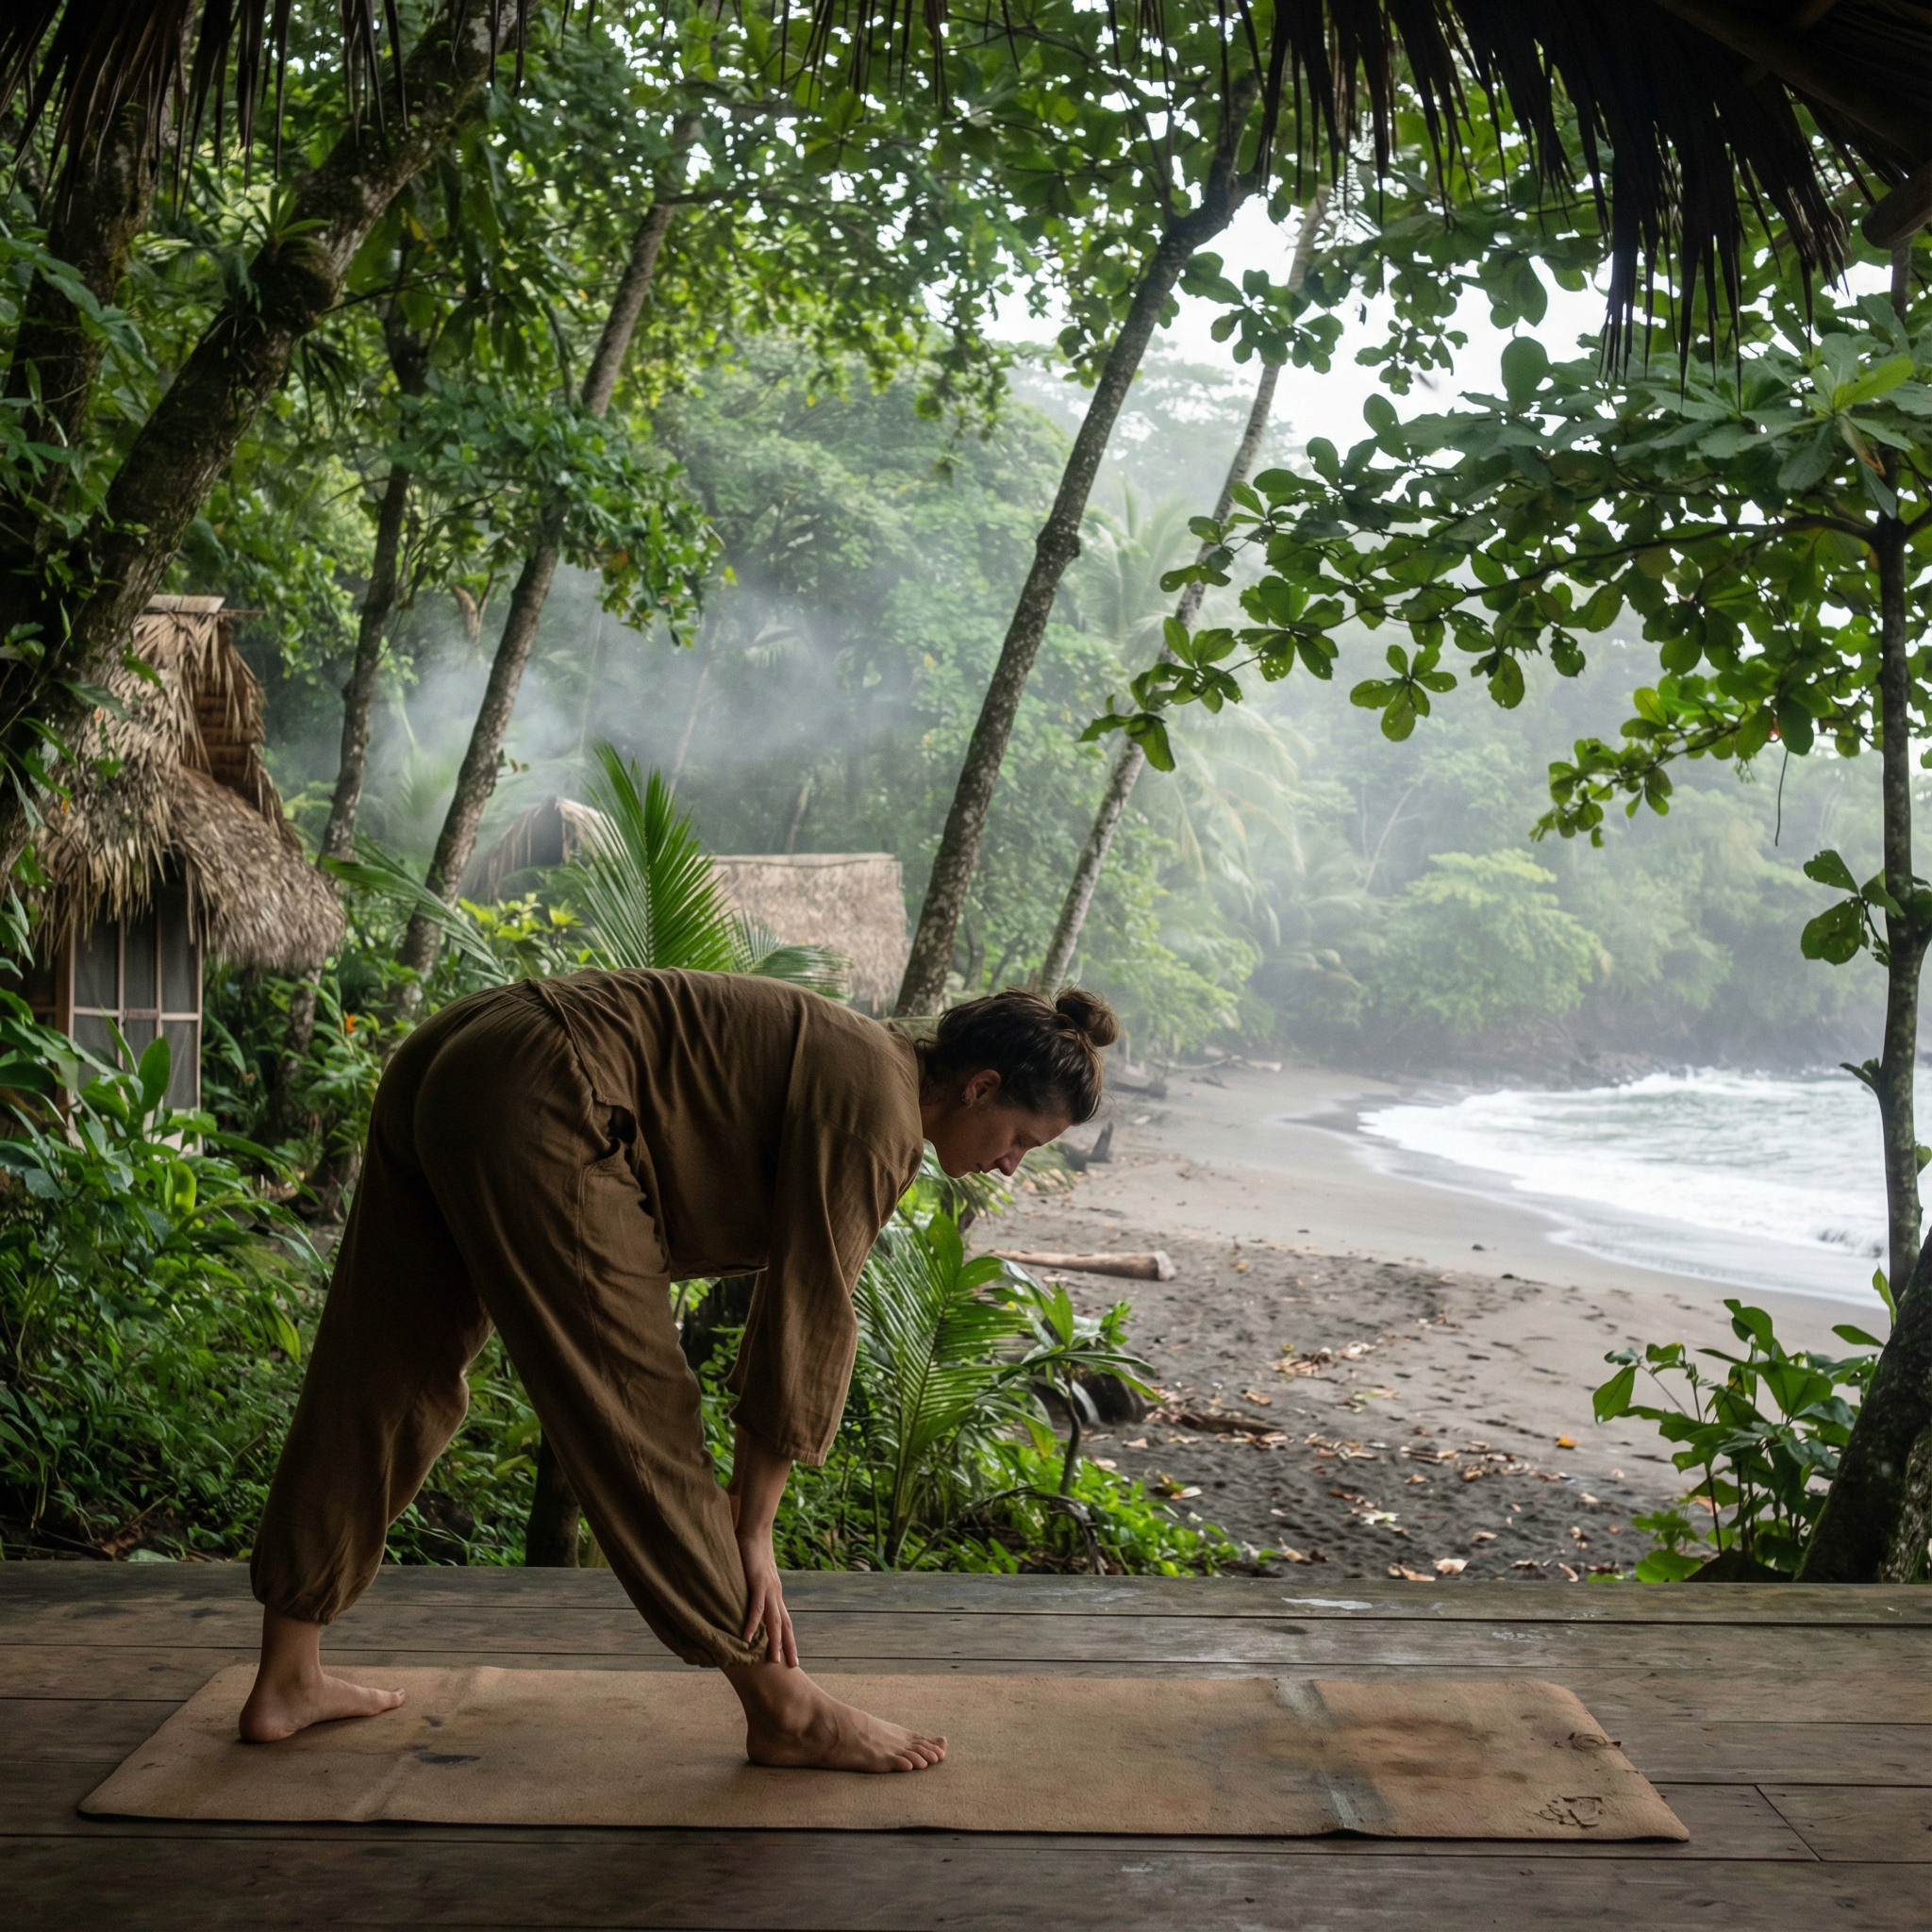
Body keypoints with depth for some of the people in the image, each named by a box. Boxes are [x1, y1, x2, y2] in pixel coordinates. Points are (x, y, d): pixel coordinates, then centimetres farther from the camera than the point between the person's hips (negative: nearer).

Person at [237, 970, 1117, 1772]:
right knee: (633, 1410, -3)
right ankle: (780, 1707, 7)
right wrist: (750, 1531, -2)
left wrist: (740, 1511, 23)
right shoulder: (877, 1105, -11)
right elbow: (809, 1322, -10)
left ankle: (285, 1681, 29)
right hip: (532, 1104, -11)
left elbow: (794, 1309, 22)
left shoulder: (856, 1068, 17)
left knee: (383, 1383, 16)